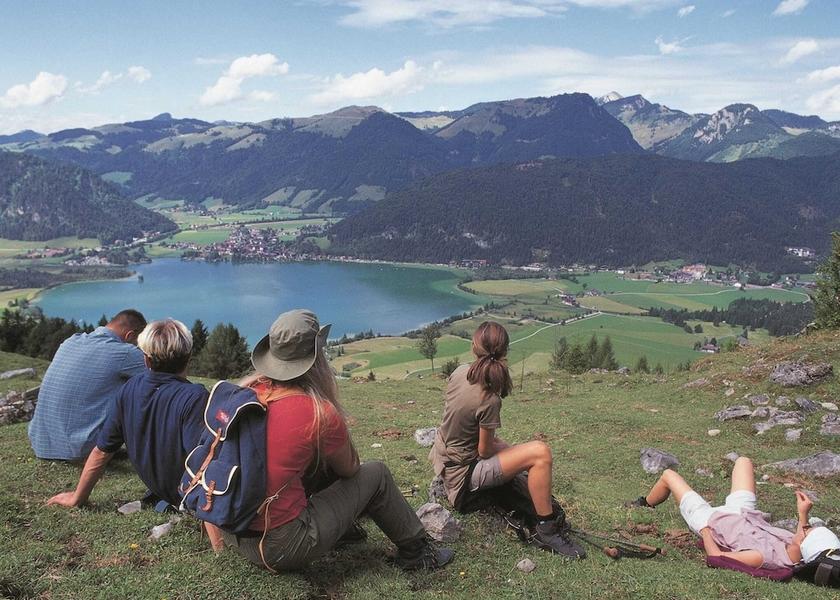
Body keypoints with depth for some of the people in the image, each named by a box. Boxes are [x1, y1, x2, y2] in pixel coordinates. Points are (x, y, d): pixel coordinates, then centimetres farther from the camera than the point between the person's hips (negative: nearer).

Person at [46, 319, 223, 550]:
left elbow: (101, 451, 0)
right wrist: (219, 544, -35)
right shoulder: (194, 396, -29)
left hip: (161, 492, 7)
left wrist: (78, 497, 16)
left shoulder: (131, 389, -9)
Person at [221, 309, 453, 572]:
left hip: (233, 535, 7)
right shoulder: (320, 413, -17)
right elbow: (349, 469, 2)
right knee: (376, 474, 8)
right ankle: (416, 552, 26)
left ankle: (348, 527, 44)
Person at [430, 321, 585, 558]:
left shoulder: (460, 372, -7)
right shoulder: (489, 400, -27)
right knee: (541, 453, -19)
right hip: (463, 473, -9)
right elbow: (484, 451, -15)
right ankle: (546, 531, -8)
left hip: (443, 456, 9)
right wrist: (499, 446, 5)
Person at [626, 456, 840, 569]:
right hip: (744, 513, 6)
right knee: (743, 461, 24)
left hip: (710, 520, -6)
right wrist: (803, 516, -12)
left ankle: (645, 504, 45)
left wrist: (704, 530, -20)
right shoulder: (798, 557, -29)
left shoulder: (763, 557, -46)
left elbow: (717, 556, -35)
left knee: (668, 475, 9)